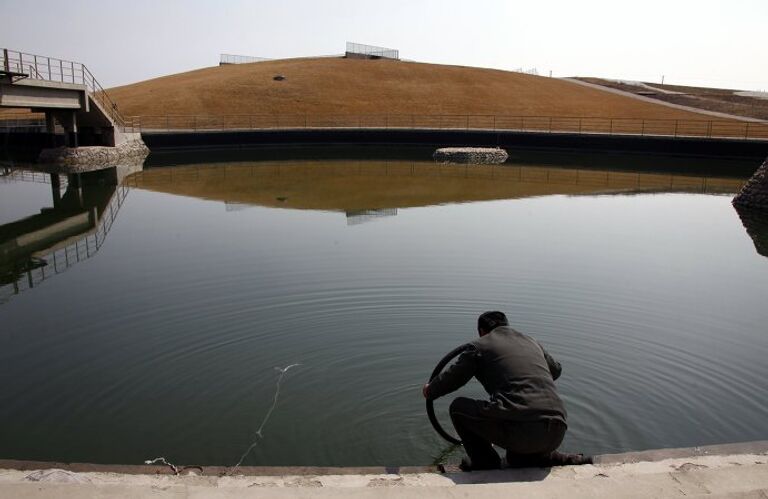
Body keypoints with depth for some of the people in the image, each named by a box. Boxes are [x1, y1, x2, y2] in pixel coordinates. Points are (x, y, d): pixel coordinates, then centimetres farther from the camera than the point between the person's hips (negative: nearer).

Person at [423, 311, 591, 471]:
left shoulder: (479, 345, 8)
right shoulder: (531, 342, 23)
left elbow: (451, 378, 16)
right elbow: (556, 370, 41)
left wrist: (429, 391, 36)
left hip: (520, 428, -6)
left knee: (458, 407, 13)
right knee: (517, 457, 37)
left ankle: (485, 463, 11)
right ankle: (566, 461, 17)